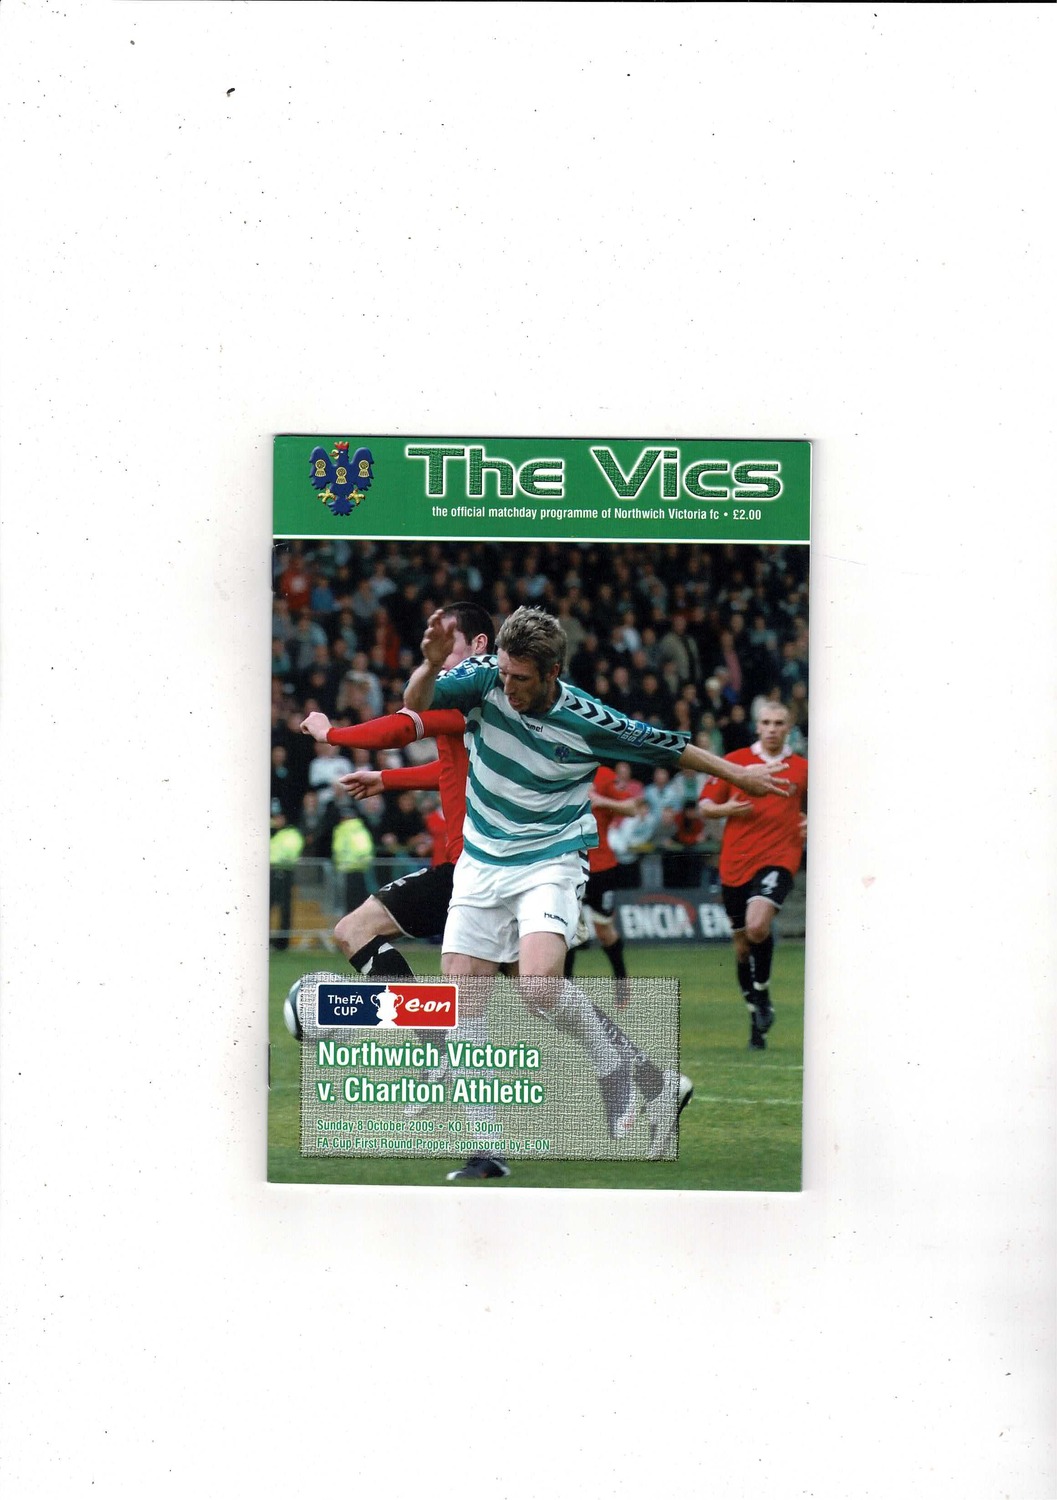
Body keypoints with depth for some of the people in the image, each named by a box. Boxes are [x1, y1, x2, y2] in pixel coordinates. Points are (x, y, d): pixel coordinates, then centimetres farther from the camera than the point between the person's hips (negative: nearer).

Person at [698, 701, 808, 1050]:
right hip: (735, 863, 2)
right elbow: (705, 804, 11)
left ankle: (762, 994, -2)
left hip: (777, 859, -2)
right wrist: (726, 808, -9)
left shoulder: (802, 769, 9)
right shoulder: (735, 761, 8)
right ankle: (757, 1020, 22)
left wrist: (811, 825, 1)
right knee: (742, 942, 8)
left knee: (758, 926, -26)